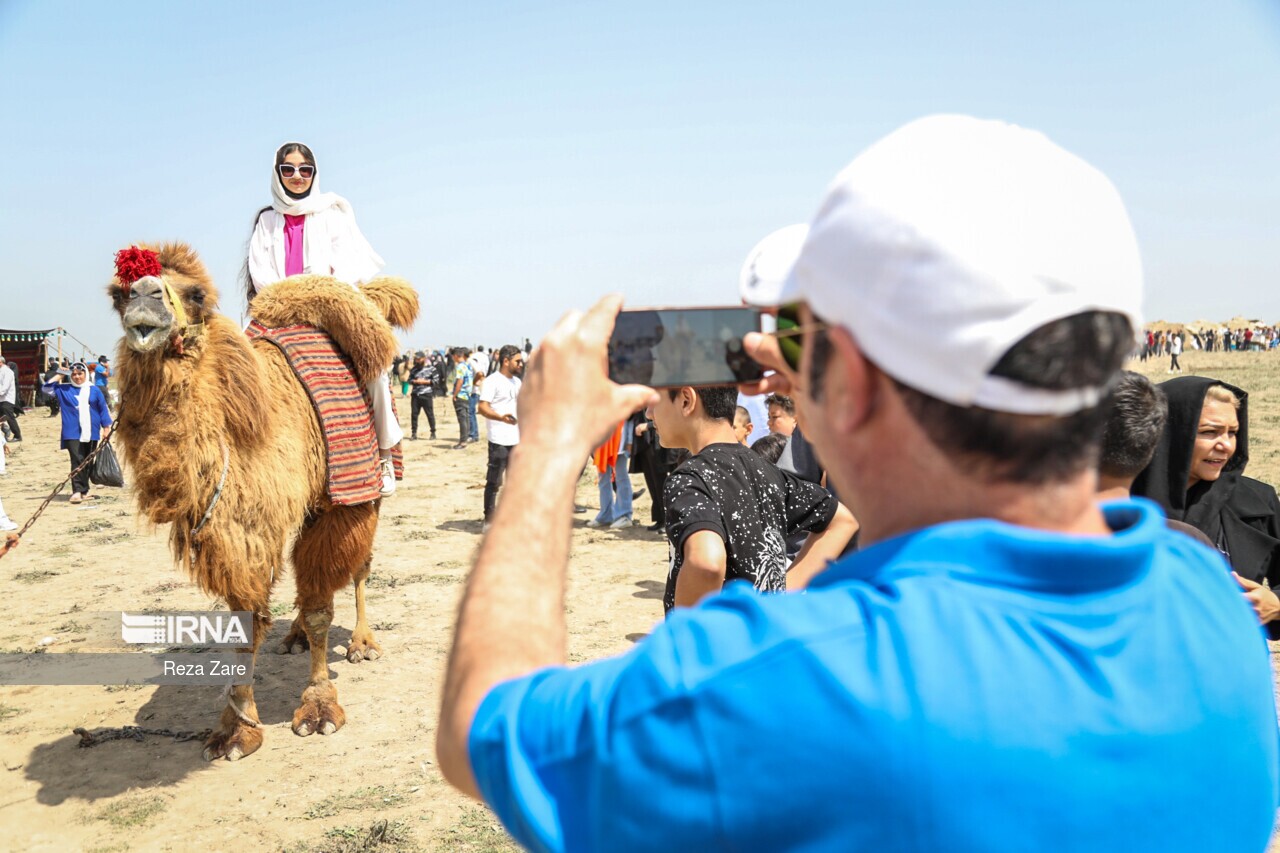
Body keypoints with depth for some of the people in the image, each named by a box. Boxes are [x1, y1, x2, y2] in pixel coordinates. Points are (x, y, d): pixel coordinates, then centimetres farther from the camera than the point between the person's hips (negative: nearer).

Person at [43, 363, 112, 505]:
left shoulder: (94, 390, 5)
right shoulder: (64, 390, 7)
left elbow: (103, 409, 8)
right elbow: (47, 389, 4)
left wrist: (106, 427, 5)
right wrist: (59, 376, 1)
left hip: (91, 433, 1)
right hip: (73, 433, -1)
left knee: (87, 462, 9)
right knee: (77, 461, -11)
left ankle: (84, 489, 19)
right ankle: (77, 491, -14)